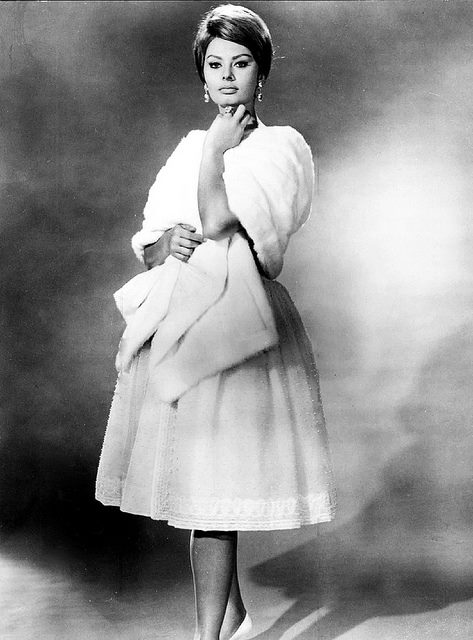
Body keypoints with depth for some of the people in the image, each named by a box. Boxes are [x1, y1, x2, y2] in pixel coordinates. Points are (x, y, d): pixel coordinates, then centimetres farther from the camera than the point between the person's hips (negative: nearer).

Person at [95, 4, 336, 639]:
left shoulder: (281, 146, -1)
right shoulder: (190, 147, 16)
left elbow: (218, 220, -16)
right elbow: (147, 241, 15)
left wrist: (217, 151, -3)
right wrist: (166, 243, -7)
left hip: (232, 324, -6)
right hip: (175, 320, 6)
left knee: (213, 492, -6)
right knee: (193, 482, 13)